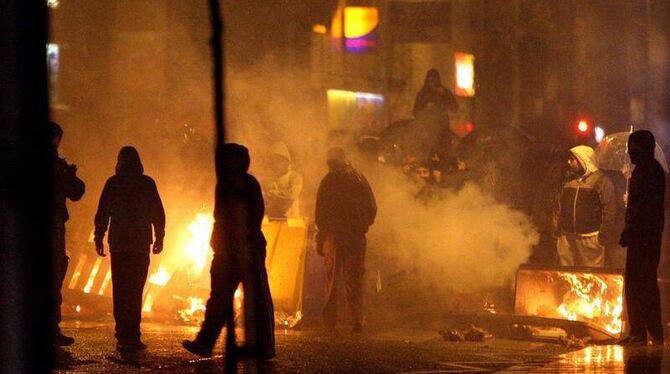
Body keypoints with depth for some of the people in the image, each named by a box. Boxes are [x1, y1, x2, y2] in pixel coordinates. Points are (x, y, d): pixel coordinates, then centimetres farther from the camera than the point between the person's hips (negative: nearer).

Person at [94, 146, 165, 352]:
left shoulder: (113, 183, 1)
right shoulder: (147, 184, 0)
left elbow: (102, 213, 1)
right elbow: (158, 214, 2)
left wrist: (99, 239, 7)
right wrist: (159, 238, 11)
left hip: (118, 244, 0)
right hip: (141, 245, 0)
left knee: (120, 291, 5)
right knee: (135, 291, 1)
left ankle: (123, 336, 2)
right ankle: (132, 337, -6)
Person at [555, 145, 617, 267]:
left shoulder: (601, 181, -6)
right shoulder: (569, 181, 15)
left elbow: (609, 211, -11)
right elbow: (560, 208, 18)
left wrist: (604, 236, -14)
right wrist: (558, 233, 13)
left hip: (590, 238, -7)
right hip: (567, 238, 7)